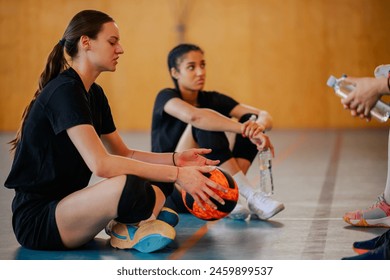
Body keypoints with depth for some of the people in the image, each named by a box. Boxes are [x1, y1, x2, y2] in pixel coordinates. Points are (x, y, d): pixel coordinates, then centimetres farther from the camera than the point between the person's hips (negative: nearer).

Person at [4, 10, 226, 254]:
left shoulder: (94, 94, 12)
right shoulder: (64, 91, -19)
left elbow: (124, 154, 14)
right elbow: (100, 164, -29)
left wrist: (176, 159, -2)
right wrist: (176, 174, -28)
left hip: (62, 206, 9)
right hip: (36, 220, -9)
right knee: (128, 185, -31)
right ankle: (129, 225, -4)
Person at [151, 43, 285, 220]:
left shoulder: (212, 99, 7)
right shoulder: (166, 97, -8)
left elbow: (264, 116, -6)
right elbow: (193, 116, -34)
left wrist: (259, 125, -31)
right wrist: (245, 129, -40)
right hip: (172, 192, -6)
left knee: (251, 119, -9)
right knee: (203, 123, -27)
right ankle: (249, 194, -34)